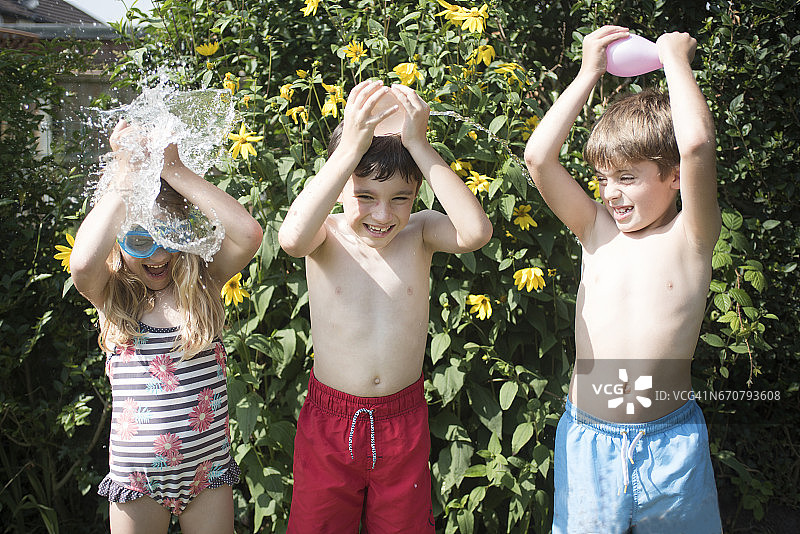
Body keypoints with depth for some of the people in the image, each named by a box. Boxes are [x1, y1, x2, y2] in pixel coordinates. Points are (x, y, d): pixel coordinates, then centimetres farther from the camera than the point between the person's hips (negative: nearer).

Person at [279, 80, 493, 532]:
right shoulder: (327, 237, -12)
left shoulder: (419, 232, -8)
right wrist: (352, 147, -38)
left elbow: (476, 231, -29)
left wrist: (418, 145, -30)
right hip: (329, 422, -1)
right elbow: (292, 237, -37)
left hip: (404, 422, 1)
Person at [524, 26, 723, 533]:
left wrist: (675, 57, -11)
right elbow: (538, 157, -12)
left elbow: (696, 145, -25)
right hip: (587, 439, 2)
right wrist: (589, 73, -6)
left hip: (671, 442, -2)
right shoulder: (597, 229, 0)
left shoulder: (691, 236, -7)